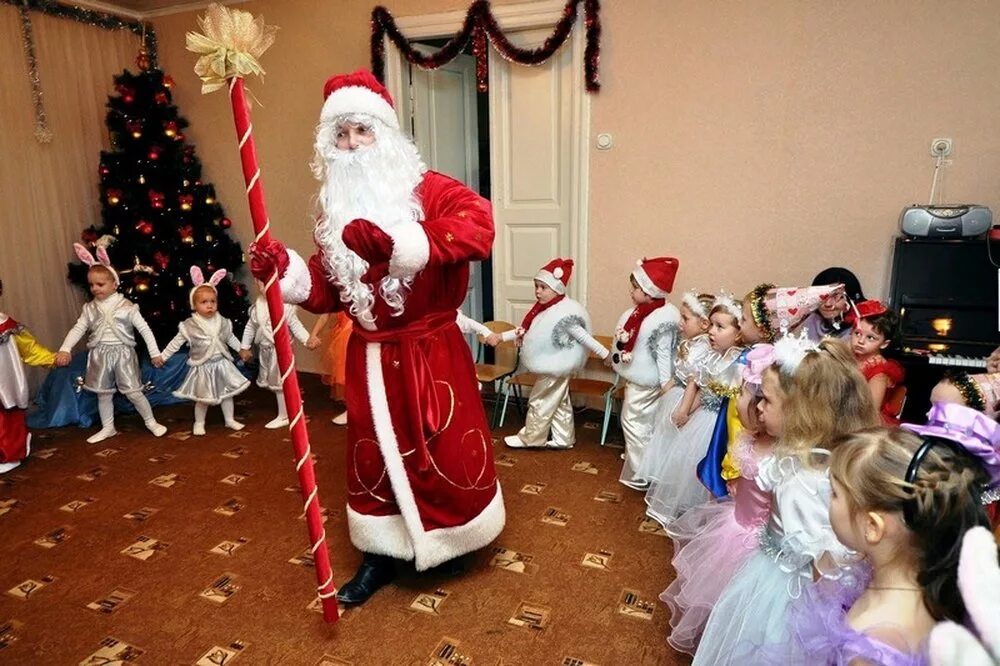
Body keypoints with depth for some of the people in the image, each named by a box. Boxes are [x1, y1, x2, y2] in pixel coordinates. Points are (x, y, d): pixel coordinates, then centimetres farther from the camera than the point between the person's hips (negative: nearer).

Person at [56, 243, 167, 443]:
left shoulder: (126, 306, -7)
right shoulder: (89, 308, 5)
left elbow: (144, 329, -6)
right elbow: (77, 329, 0)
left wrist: (155, 353, -7)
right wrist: (65, 349, -15)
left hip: (123, 353, -4)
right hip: (100, 355, 4)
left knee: (133, 391, -3)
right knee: (103, 394, 13)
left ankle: (151, 422, 14)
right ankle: (108, 428, 28)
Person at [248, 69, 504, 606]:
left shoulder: (425, 189, -11)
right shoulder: (336, 208, 6)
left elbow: (479, 226, -34)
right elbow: (328, 291, 9)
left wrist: (396, 242, -43)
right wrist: (284, 271, -11)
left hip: (430, 353, -4)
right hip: (370, 358, 5)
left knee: (444, 449, 8)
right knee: (375, 456, 14)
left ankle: (448, 541, 37)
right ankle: (381, 555, 34)